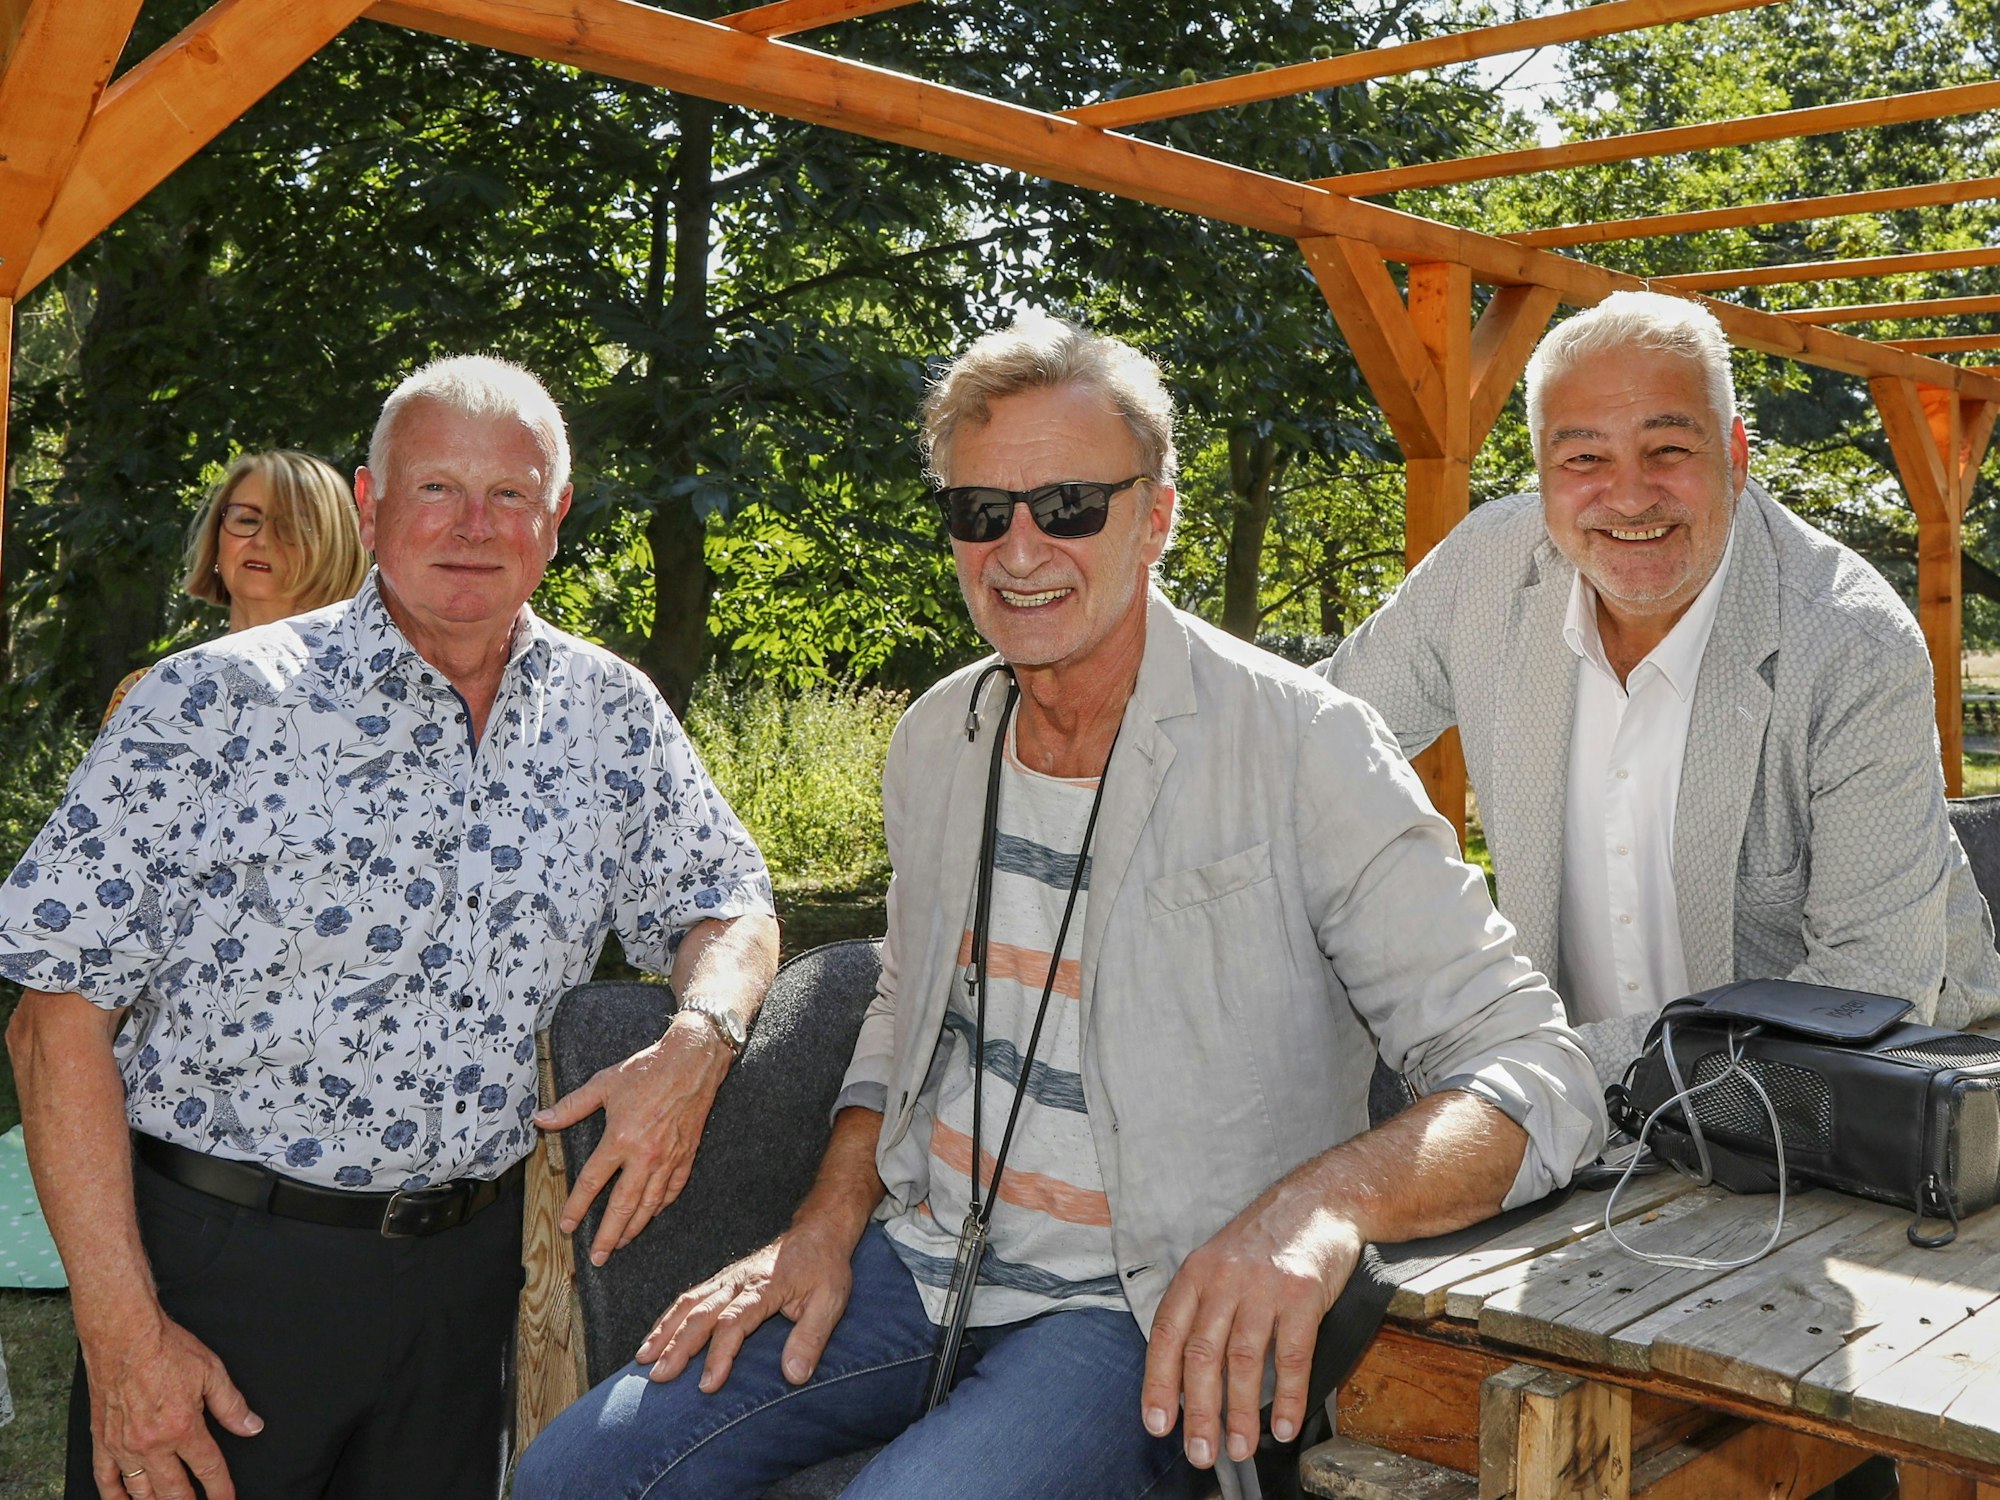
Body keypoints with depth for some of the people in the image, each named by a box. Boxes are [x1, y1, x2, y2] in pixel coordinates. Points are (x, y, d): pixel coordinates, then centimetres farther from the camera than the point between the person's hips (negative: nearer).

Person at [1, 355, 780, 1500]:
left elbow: (725, 902, 12)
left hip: (469, 1270, 4)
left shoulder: (611, 712, 2)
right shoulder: (216, 704, -10)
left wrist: (698, 1041, -11)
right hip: (220, 1262, -3)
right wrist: (121, 1327, -15)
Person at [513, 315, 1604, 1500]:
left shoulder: (1300, 749, -15)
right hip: (917, 1262, 6)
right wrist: (828, 1226, 4)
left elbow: (1535, 1072, -19)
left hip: (1141, 1314, -5)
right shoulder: (938, 741, 5)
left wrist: (1324, 1203, -38)